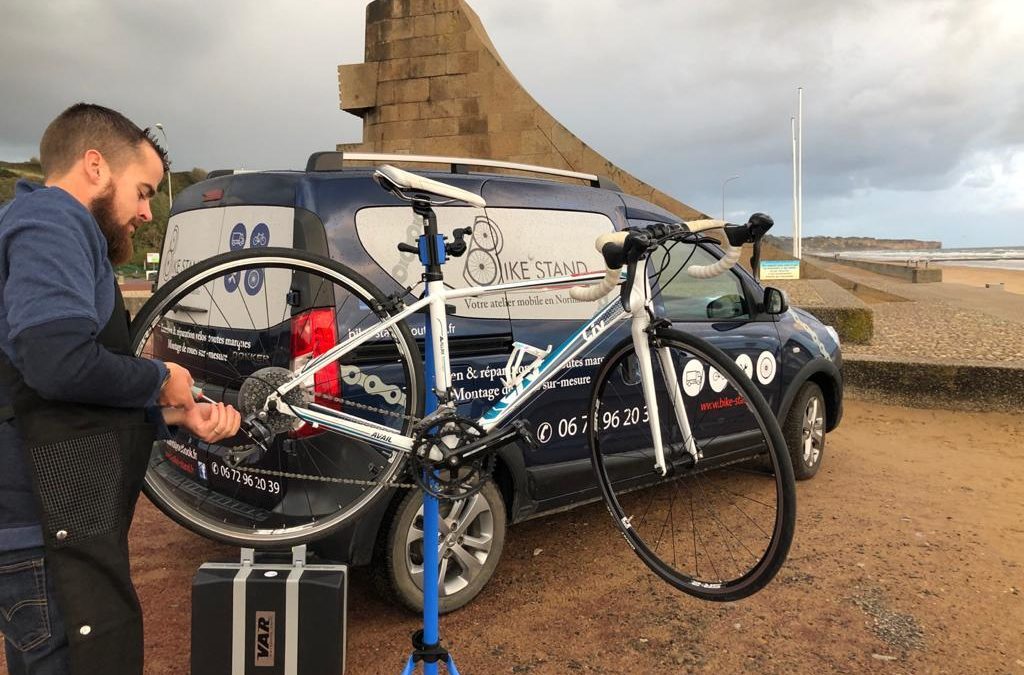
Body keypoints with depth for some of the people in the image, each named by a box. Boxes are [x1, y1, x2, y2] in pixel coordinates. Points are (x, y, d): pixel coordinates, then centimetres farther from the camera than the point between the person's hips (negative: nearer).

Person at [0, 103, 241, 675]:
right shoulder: (51, 220, -11)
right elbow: (58, 361, -30)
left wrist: (176, 414, 9)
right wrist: (160, 379, -12)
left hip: (61, 527, 11)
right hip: (49, 535, -11)